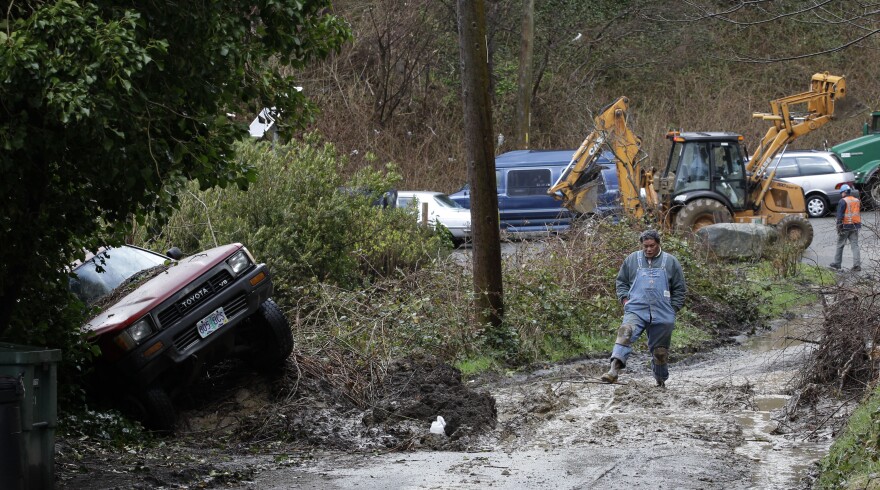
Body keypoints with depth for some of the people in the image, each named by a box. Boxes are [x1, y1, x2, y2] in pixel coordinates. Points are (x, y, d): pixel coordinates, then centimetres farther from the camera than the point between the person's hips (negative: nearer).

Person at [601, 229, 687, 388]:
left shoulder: (670, 262, 7)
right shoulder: (632, 259, 8)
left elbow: (680, 289, 11)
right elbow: (621, 281, 17)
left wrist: (673, 309, 3)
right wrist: (625, 299, 2)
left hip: (662, 314, 1)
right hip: (636, 310, -1)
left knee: (660, 351, 10)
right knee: (625, 333, -28)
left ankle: (661, 381, 29)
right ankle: (614, 369, -41)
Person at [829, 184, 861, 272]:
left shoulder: (843, 201, -11)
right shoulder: (857, 201, 11)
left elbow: (840, 215, -15)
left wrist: (839, 226, -13)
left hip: (845, 226, -5)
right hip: (855, 226, 5)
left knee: (840, 245, 8)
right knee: (855, 245, 3)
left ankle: (837, 263, 17)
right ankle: (857, 265, -6)